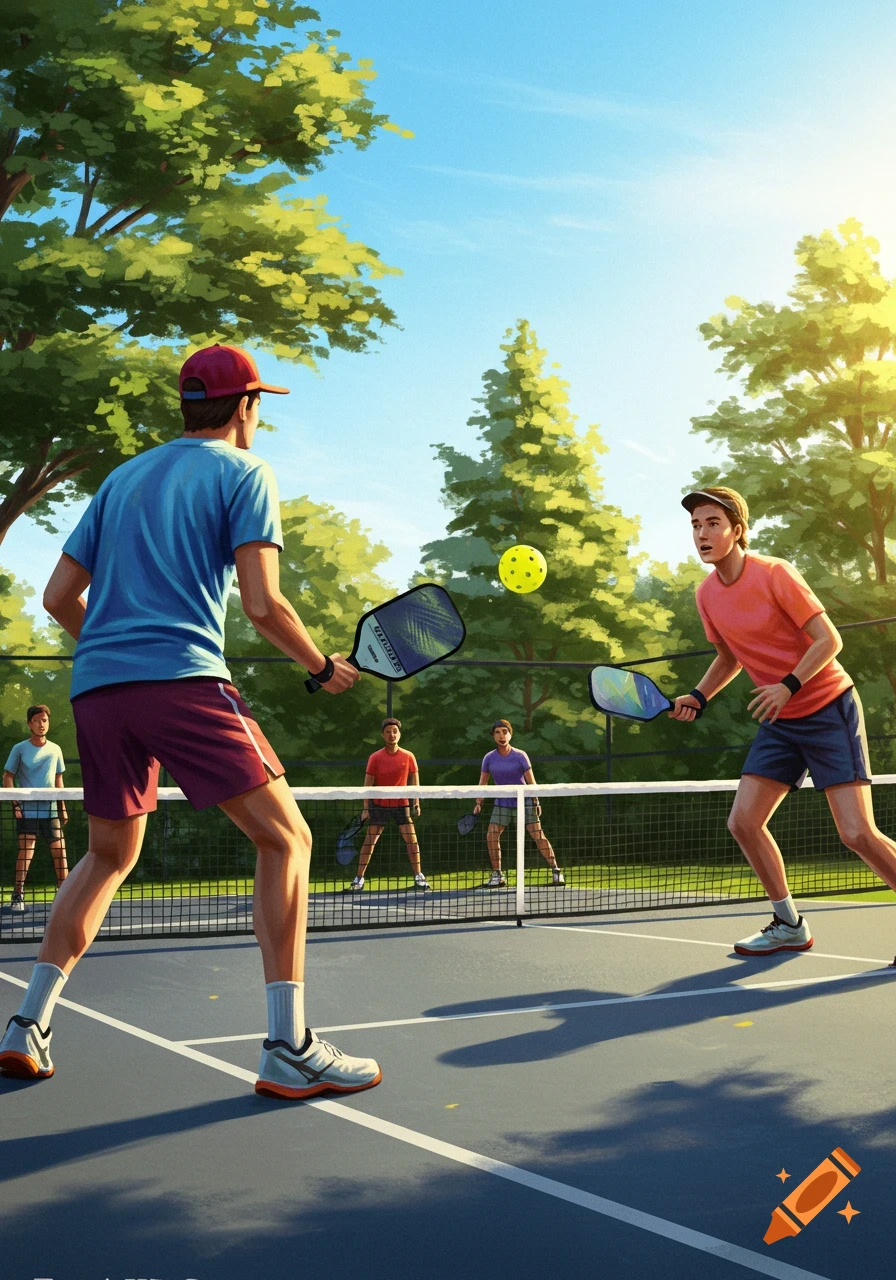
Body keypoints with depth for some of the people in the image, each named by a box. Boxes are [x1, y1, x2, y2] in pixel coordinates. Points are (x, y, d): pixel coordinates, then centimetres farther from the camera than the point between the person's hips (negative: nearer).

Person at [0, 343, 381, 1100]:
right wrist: (324, 667, 7)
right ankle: (290, 1050, -8)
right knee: (285, 839, -1)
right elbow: (262, 604, -7)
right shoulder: (242, 472, 5)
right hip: (182, 679, -7)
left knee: (109, 857, 22)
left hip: (96, 688, 7)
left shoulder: (122, 478, 23)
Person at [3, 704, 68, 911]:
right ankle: (18, 895, -4)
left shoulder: (55, 750, 10)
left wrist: (62, 808, 12)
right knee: (26, 850, -11)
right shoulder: (19, 749, 0)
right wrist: (15, 804, -9)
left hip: (50, 809, 3)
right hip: (27, 809, -3)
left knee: (59, 849, -1)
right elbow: (8, 777, 1)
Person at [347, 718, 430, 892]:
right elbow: (368, 783, -4)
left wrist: (416, 803, -1)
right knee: (369, 841, -5)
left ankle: (419, 877, 11)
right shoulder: (375, 758, -5)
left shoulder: (408, 756, -1)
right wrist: (365, 807, -10)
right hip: (379, 805, -1)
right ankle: (359, 880, 0)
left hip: (402, 804, 1)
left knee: (411, 839, -2)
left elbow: (414, 781, 6)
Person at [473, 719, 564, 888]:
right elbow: (483, 782, 6)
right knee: (491, 836, -6)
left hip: (523, 801, -3)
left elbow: (531, 781, -6)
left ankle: (555, 870, 1)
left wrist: (536, 802, -10)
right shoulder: (489, 758, -3)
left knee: (538, 835, -8)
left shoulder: (520, 756, -10)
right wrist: (478, 803, 0)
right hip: (502, 803, 3)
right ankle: (497, 875, 6)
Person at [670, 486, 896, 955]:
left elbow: (829, 640, -17)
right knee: (742, 822, -2)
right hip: (780, 722, 7)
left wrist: (788, 685, -29)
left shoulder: (773, 574, -17)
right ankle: (789, 925, 13)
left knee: (857, 833, -14)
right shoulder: (707, 595, 3)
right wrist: (698, 696, 4)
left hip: (829, 709, -7)